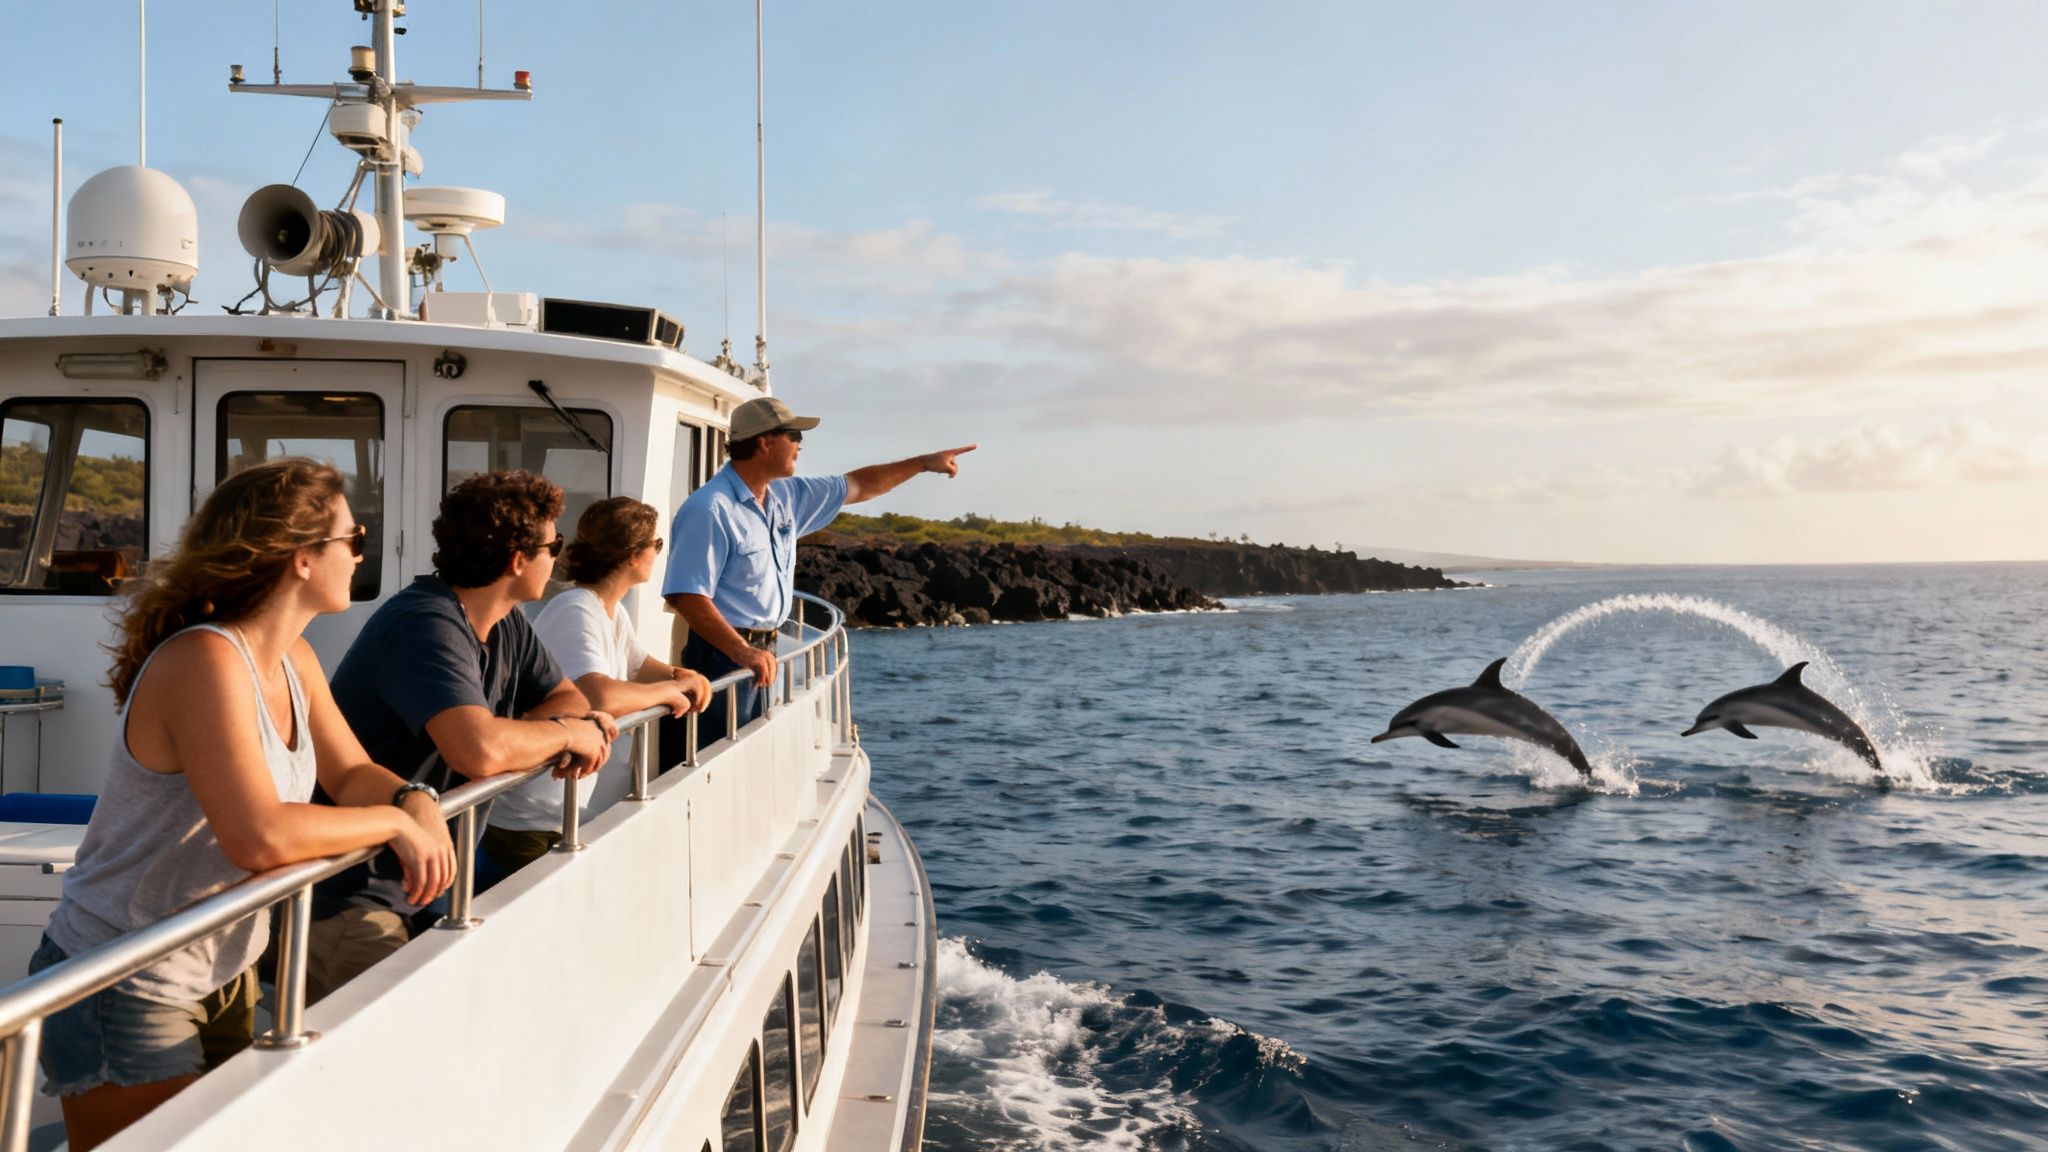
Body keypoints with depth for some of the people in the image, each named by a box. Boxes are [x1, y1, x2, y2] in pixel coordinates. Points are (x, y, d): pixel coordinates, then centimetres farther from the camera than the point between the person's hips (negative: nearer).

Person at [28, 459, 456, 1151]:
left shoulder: (293, 661, 2)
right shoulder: (207, 661, -26)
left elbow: (351, 773, 7)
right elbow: (260, 836, -35)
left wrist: (415, 803, -13)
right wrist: (391, 822, -22)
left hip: (222, 976, 8)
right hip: (126, 990, -8)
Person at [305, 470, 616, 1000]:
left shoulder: (507, 624, 5)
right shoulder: (428, 624, -25)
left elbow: (569, 697, 15)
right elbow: (478, 750, -40)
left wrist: (584, 721, -10)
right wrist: (566, 732, -20)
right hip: (345, 893, -9)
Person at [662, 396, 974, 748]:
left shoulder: (786, 496, 11)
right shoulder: (710, 510, -17)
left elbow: (855, 487, 25)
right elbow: (685, 595, -24)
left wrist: (924, 462, 26)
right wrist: (741, 650, -33)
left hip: (761, 652, 9)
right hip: (723, 654, -9)